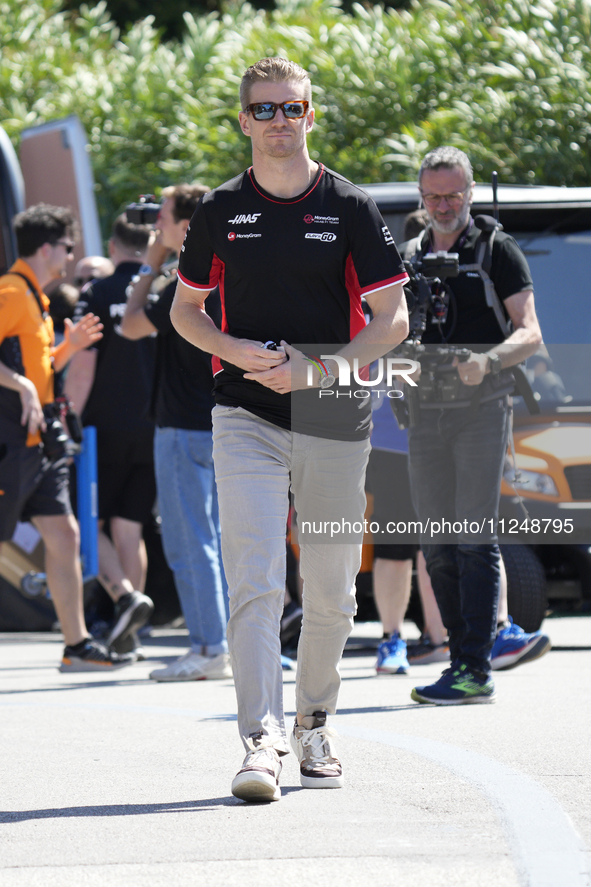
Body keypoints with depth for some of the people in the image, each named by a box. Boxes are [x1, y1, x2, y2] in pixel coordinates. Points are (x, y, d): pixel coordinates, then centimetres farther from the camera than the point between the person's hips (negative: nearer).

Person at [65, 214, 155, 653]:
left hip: (107, 430, -4)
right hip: (155, 432, 4)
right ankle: (127, 635, 7)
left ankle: (127, 597, -19)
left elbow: (82, 370, -11)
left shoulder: (98, 296, -7)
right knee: (129, 527, 10)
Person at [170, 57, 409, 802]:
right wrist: (235, 350, -7)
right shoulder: (220, 211, 5)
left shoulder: (350, 209, 1)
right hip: (246, 419, 0)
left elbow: (393, 320, -1)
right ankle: (260, 742, -21)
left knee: (330, 594, 9)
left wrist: (317, 368, -15)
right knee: (255, 585, -15)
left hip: (335, 424, 1)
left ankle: (314, 723, 30)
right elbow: (184, 309, 14)